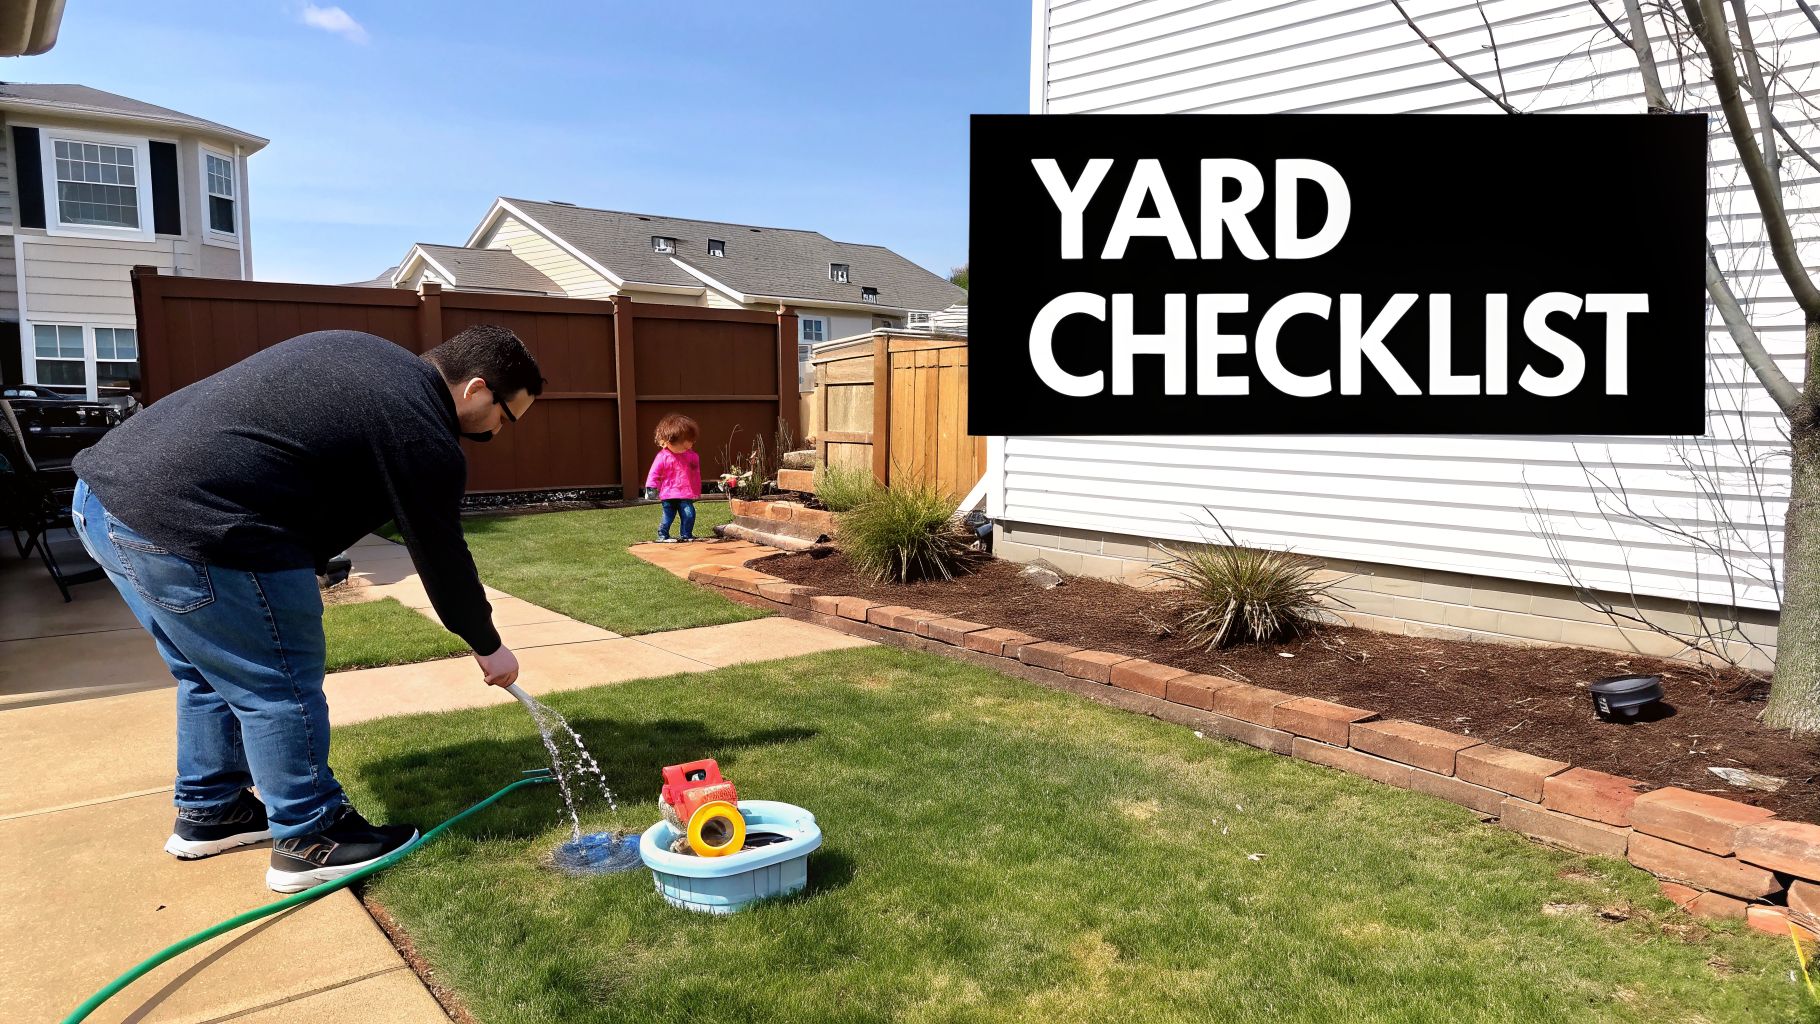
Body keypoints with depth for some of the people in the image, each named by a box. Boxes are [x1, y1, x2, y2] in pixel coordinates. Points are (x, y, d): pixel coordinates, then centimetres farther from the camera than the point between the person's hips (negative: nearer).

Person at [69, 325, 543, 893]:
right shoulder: (422, 436, -11)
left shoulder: (362, 354, 17)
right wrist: (489, 647, 14)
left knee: (211, 672, 25)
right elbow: (443, 559, -2)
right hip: (185, 529, -10)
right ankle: (309, 840, 18)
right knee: (282, 686, 4)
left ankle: (207, 813, 40)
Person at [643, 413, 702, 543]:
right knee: (668, 516, 3)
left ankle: (686, 535, 10)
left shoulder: (692, 456, 2)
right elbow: (655, 472, -5)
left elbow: (696, 474, 11)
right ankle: (663, 535, 14)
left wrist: (697, 491, 15)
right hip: (669, 494, -3)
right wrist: (651, 487, -10)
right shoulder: (663, 456, -8)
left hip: (686, 494, 3)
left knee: (689, 514, -4)